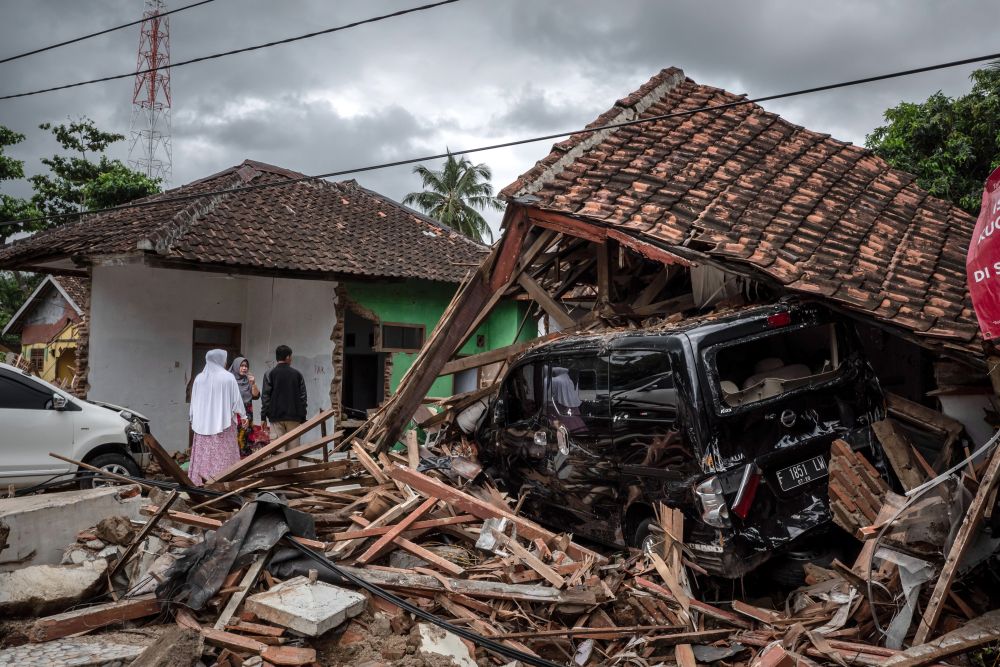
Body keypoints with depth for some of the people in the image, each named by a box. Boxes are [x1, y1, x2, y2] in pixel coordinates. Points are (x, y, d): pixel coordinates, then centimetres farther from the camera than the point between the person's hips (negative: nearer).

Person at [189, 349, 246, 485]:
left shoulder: (199, 378, 5)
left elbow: (194, 402, 11)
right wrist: (243, 416, 9)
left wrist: (193, 420, 21)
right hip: (223, 422, -4)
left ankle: (200, 482, 5)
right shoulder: (228, 377, -7)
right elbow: (236, 400, -4)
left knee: (203, 456, 6)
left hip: (203, 424, 4)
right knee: (223, 458, -2)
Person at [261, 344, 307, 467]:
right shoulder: (297, 374, 5)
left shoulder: (269, 374, -1)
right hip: (294, 417, 1)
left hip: (276, 417, -1)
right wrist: (302, 418, 10)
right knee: (293, 447, 7)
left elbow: (265, 397, -4)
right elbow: (302, 397, 5)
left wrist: (263, 417, 2)